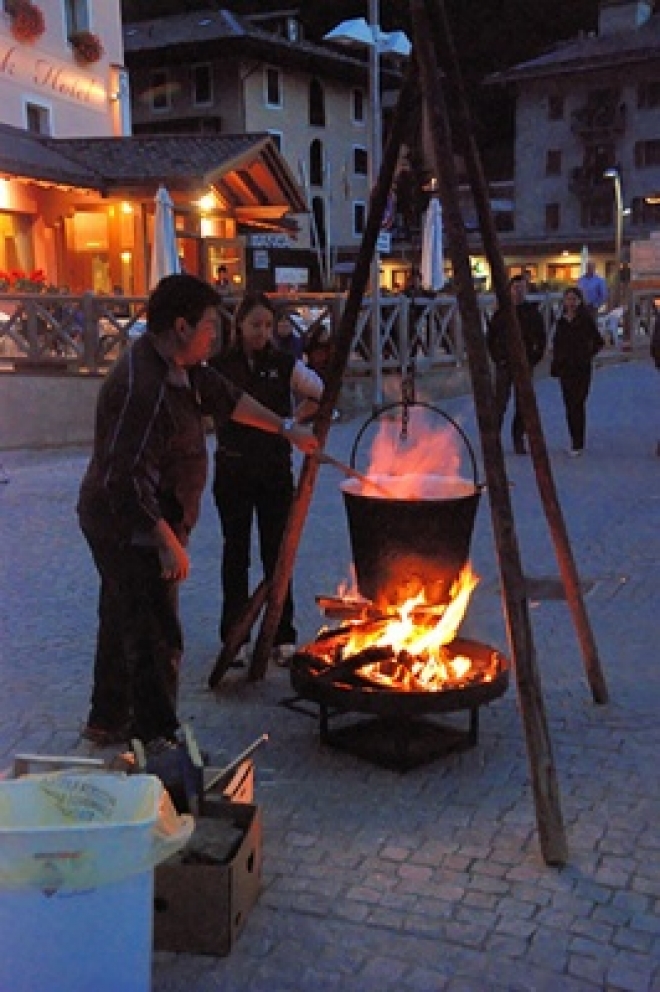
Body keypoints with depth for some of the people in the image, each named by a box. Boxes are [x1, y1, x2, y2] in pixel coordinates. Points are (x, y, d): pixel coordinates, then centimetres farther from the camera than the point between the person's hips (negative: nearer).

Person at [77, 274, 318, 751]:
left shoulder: (178, 367, 5)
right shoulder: (143, 389, -28)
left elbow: (226, 397, 19)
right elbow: (128, 482, -31)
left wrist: (287, 428, 22)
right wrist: (169, 542, -25)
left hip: (125, 530, 11)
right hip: (132, 532, -11)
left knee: (124, 626, 22)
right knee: (158, 639, -3)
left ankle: (108, 722, 38)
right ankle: (157, 743, 10)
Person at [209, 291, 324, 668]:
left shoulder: (285, 364, 0)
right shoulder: (219, 365, -2)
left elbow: (320, 393, 11)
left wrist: (294, 420, 3)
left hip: (276, 467, 0)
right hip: (233, 469, 0)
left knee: (277, 552, 3)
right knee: (236, 552, 6)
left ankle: (283, 636, 14)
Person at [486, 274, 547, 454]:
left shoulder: (533, 312, 5)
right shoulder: (501, 312, 3)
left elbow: (541, 339, 10)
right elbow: (490, 337, 8)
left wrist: (534, 359, 0)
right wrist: (497, 358, -2)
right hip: (504, 365, -1)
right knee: (500, 403, -7)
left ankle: (518, 440, 14)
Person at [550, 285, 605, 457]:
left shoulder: (586, 320, -5)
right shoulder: (561, 321, 10)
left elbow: (598, 342, -2)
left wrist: (587, 357, -5)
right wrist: (555, 365, 8)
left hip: (581, 369, -5)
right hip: (565, 368, 5)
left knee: (577, 404, -9)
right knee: (569, 405, 7)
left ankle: (578, 444, -7)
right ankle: (576, 442, 17)